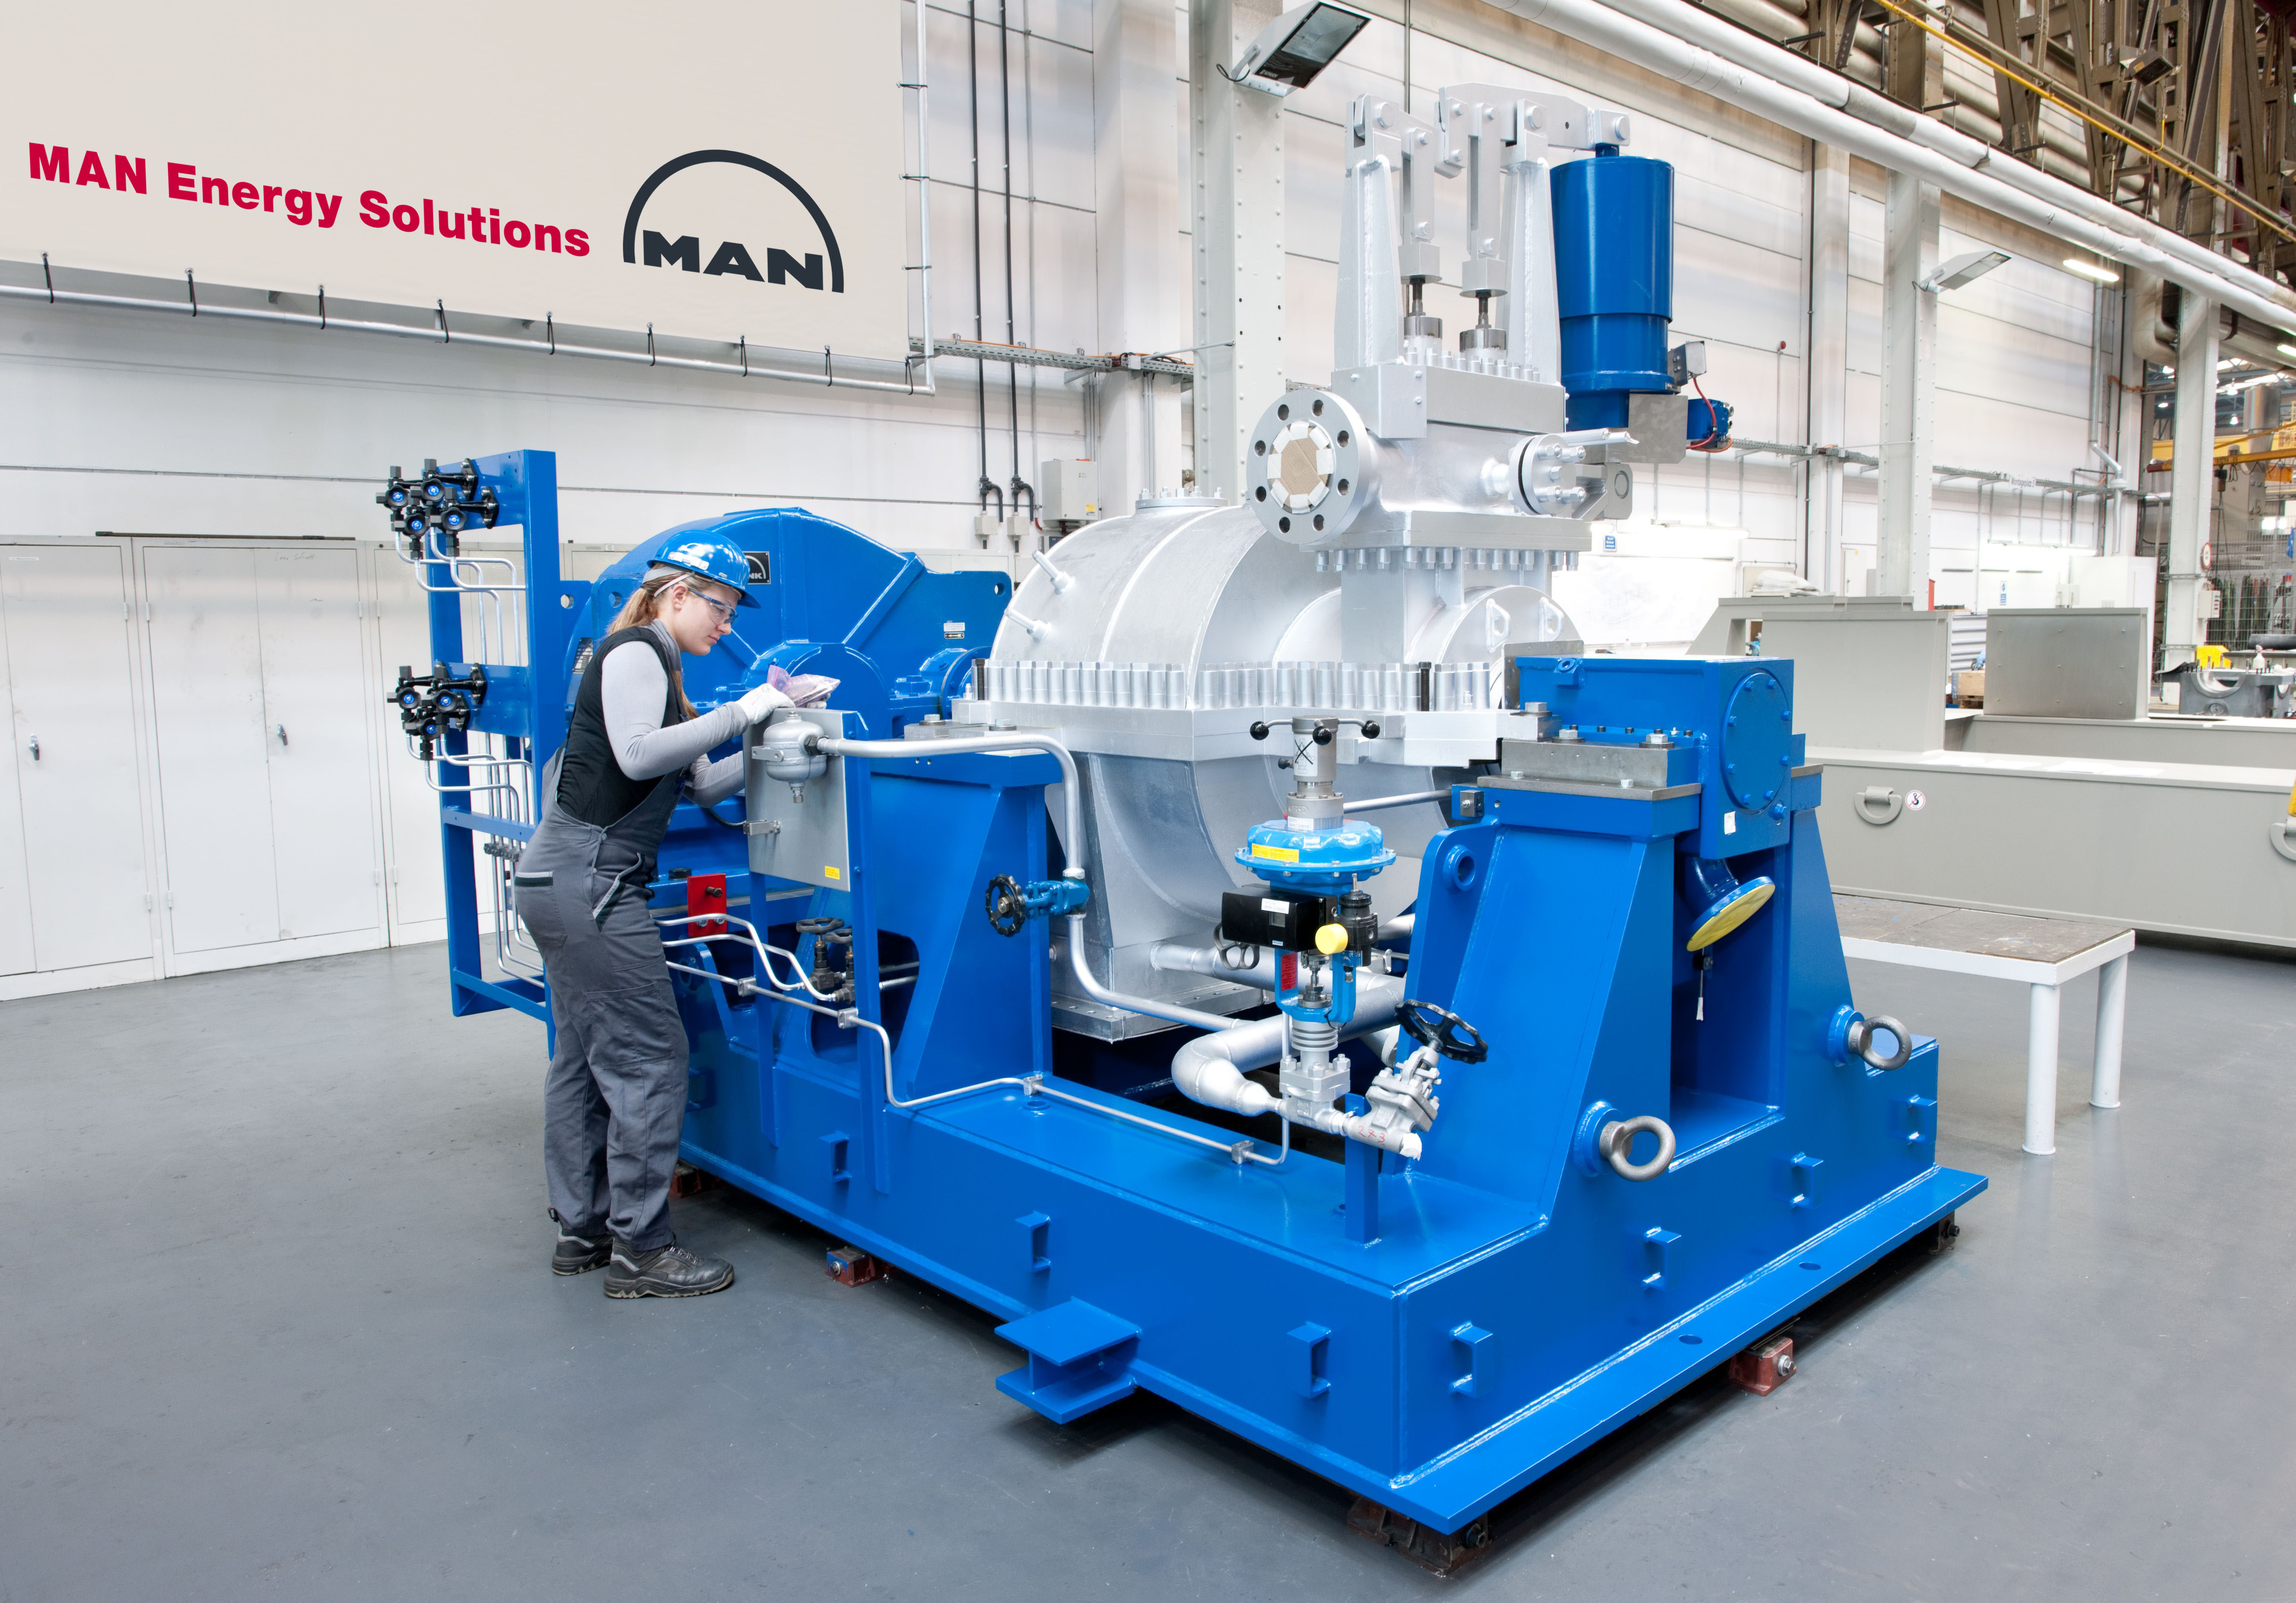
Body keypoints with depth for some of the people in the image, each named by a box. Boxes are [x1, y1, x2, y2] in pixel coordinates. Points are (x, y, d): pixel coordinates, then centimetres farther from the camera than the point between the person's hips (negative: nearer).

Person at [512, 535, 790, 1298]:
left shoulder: (654, 666, 22)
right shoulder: (634, 651, -8)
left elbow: (704, 784, 17)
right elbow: (637, 756, -23)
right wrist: (737, 714, -18)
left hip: (559, 883, 11)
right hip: (589, 883, -11)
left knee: (584, 1057, 15)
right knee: (648, 1057, -6)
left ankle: (582, 1229, 26)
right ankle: (639, 1249, 1)